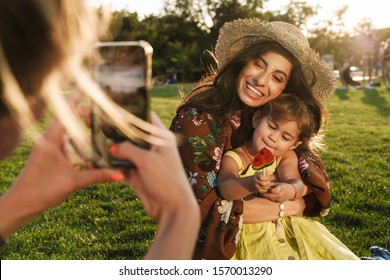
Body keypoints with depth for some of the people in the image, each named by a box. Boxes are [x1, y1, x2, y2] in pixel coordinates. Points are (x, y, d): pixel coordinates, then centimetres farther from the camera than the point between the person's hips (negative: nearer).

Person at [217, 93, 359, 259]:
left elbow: (296, 182, -11)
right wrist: (250, 184, -45)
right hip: (251, 231, -3)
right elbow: (225, 188, -24)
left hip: (288, 226, 3)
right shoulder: (234, 158, -6)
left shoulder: (287, 157, 7)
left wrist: (290, 191, -36)